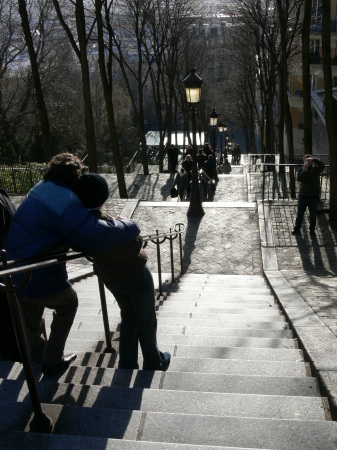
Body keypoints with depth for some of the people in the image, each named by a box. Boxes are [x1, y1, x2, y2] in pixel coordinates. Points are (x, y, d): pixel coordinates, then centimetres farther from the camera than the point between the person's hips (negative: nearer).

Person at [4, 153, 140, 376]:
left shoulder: (39, 191, 3)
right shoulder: (67, 205, -24)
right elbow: (99, 236, -31)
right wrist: (129, 226, -16)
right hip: (40, 278, -8)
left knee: (31, 314, 30)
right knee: (68, 304, 21)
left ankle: (38, 354, 55)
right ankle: (52, 360, 29)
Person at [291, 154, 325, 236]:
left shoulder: (316, 169, 0)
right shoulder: (301, 170, 4)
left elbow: (322, 165, -21)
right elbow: (299, 178, -14)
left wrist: (313, 159, -27)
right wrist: (304, 171, -25)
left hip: (314, 196, -1)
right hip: (303, 195, 1)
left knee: (313, 214, 8)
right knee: (300, 213, 10)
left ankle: (312, 229, 22)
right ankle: (297, 229, 23)